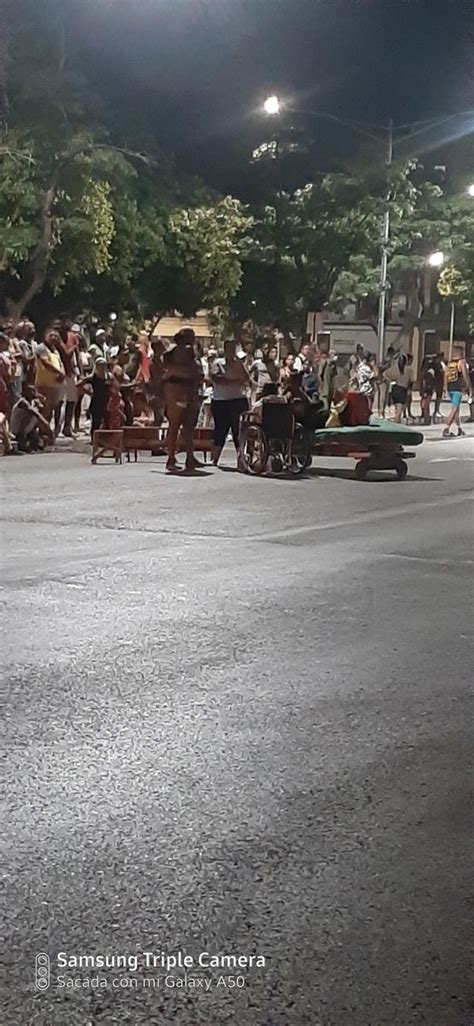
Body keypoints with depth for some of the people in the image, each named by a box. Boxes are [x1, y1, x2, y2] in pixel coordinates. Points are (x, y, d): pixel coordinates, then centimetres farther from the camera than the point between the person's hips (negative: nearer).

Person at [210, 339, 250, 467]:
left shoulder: (239, 363, 11)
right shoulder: (218, 363, 6)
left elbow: (245, 378, -4)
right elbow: (215, 378, -11)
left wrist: (238, 363, -10)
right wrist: (234, 382, -8)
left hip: (239, 400, 1)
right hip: (220, 402, -1)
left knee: (239, 432, -5)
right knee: (220, 432, 4)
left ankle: (240, 459, -5)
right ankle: (214, 460, 12)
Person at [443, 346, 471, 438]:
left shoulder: (450, 362, 12)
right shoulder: (462, 362, -7)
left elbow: (446, 377, 13)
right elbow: (465, 376, -13)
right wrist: (470, 389, -8)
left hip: (450, 389, 7)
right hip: (458, 389, -7)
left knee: (457, 409, 18)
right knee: (454, 410, -8)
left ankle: (459, 430, 25)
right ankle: (446, 431, -17)